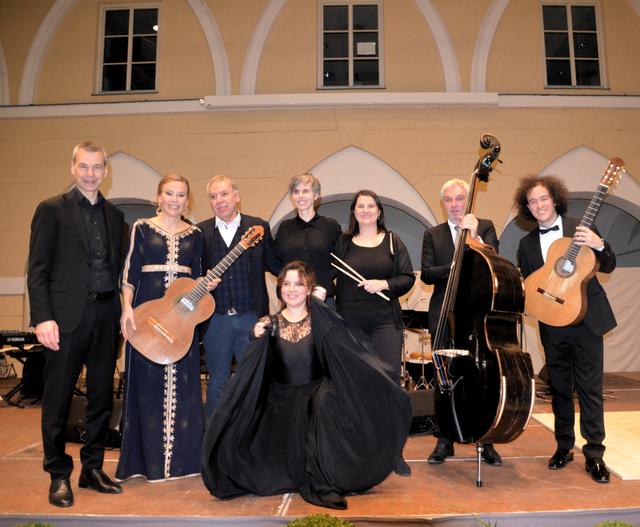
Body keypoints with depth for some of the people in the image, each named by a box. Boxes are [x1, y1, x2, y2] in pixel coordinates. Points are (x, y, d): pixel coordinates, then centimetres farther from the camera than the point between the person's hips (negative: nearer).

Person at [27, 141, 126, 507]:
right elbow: (37, 269, -5)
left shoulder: (115, 215, 13)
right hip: (67, 317, -4)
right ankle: (59, 476, 21)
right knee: (58, 400, 5)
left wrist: (120, 312, 7)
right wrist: (43, 318, -13)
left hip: (106, 317, 5)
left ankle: (93, 469, 26)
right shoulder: (51, 210, 0)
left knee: (102, 398, 11)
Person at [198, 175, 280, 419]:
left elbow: (274, 264, 4)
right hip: (215, 319, 1)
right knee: (217, 383, 14)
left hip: (251, 317, -1)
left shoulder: (259, 227, 2)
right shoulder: (200, 232, 5)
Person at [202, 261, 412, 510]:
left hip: (316, 393, -2)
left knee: (326, 399, -35)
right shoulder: (271, 324, 0)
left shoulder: (322, 320, -4)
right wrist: (258, 340, -17)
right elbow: (253, 373, -3)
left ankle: (322, 483, -27)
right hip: (282, 398, 3)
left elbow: (352, 358, -9)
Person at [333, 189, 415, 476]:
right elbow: (334, 279, 7)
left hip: (385, 321, 0)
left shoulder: (392, 241, 7)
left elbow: (408, 277, 4)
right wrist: (333, 318, -3)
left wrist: (384, 284, -13)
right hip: (350, 321, 1)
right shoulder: (343, 243, 7)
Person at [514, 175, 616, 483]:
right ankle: (564, 446, 26)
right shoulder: (527, 244, 7)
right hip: (552, 326, 3)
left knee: (590, 389, 1)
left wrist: (599, 246, -20)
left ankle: (594, 454, 12)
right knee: (560, 389, 12)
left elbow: (608, 267, 0)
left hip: (586, 320, -2)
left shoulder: (580, 229, 0)